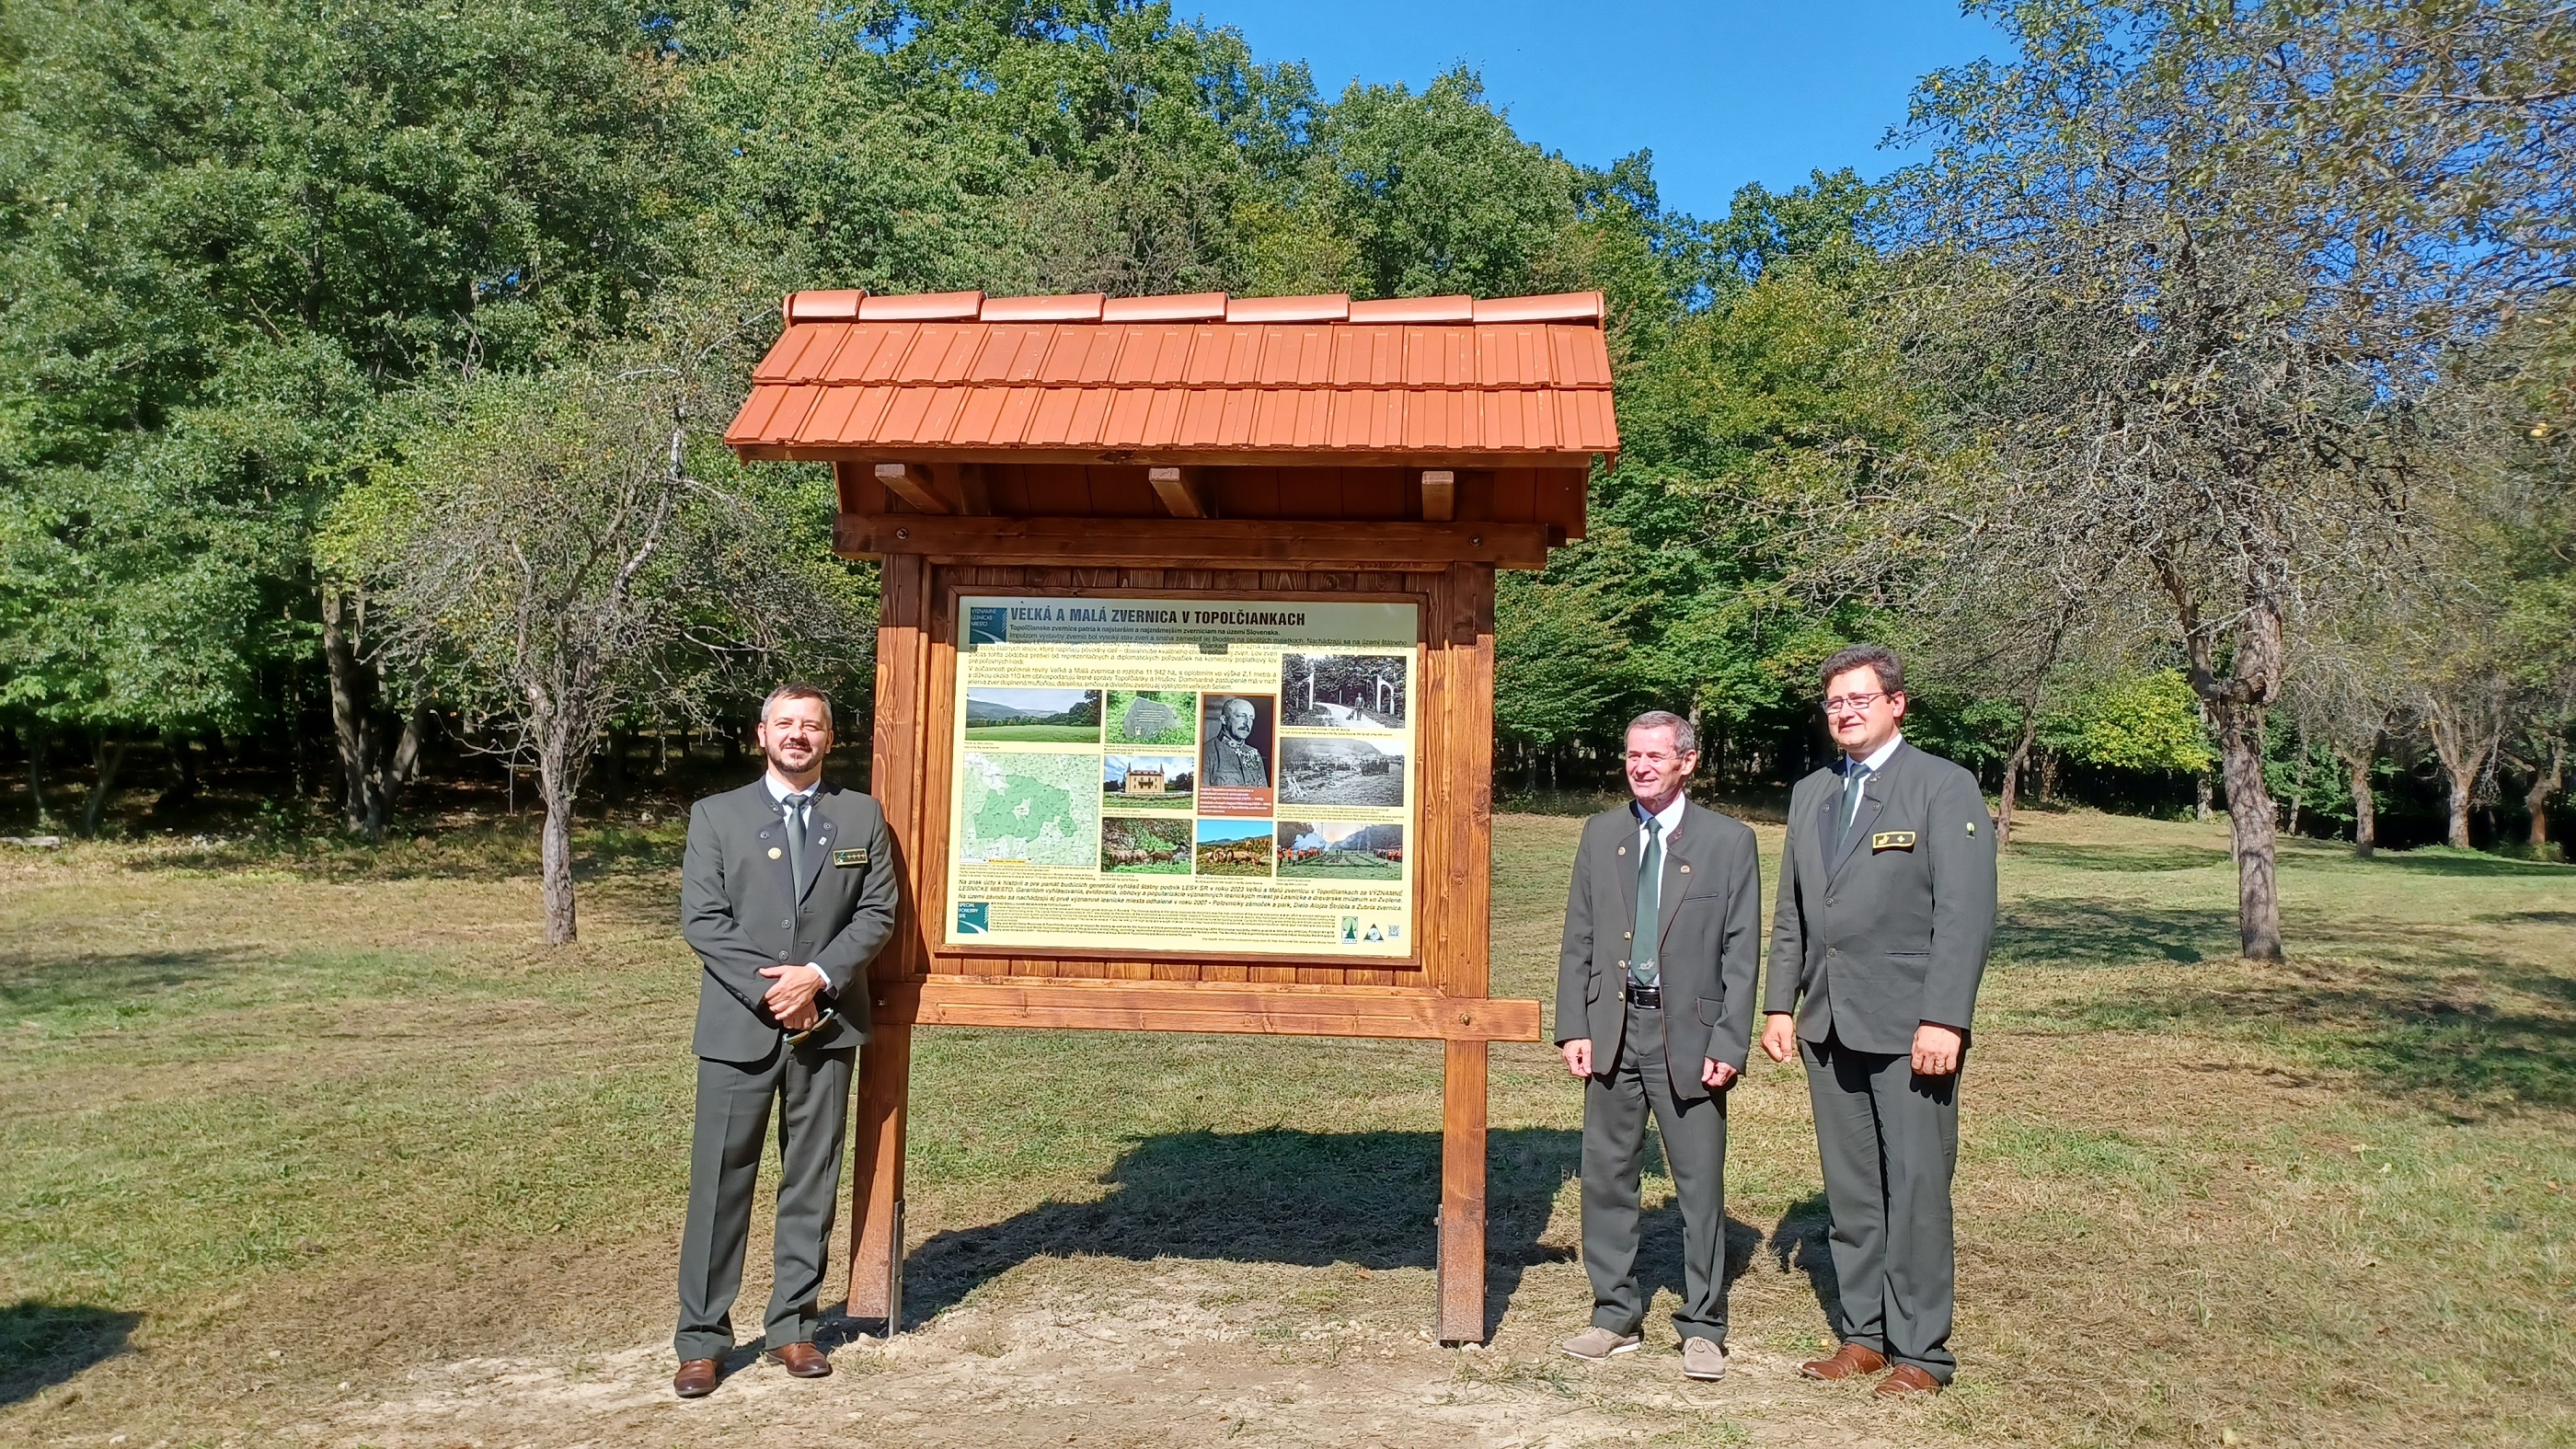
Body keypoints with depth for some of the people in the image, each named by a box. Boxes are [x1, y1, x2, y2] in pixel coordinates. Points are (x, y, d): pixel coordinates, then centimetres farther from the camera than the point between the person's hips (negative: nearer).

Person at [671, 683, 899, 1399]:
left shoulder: (862, 816, 7)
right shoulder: (716, 815, 4)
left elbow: (877, 913, 2)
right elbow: (702, 919, -4)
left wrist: (818, 976, -13)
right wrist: (768, 989, -14)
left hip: (828, 1024, 2)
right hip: (739, 1024, -1)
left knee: (812, 1181, 8)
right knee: (719, 1181, 1)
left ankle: (792, 1327, 20)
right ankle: (702, 1340, 11)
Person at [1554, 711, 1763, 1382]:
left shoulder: (1729, 841, -2)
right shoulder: (1600, 833, 8)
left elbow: (1741, 954, -3)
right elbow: (1578, 939, 8)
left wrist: (1729, 1046, -9)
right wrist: (1573, 1028, 0)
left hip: (1687, 1033, -3)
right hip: (1612, 1028, 3)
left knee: (1700, 1184, 4)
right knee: (1606, 1176, 9)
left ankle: (1702, 1327, 18)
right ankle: (1615, 1315, 23)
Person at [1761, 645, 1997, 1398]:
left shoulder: (1944, 787, -5)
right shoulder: (1810, 794, 14)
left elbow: (1966, 913, -11)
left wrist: (1943, 1020, -17)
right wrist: (1779, 1004, 10)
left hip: (1908, 1024, -6)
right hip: (1828, 1022, 6)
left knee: (1916, 1188, 1)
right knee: (1849, 1190, 12)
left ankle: (1919, 1351, 13)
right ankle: (1862, 1333, 23)